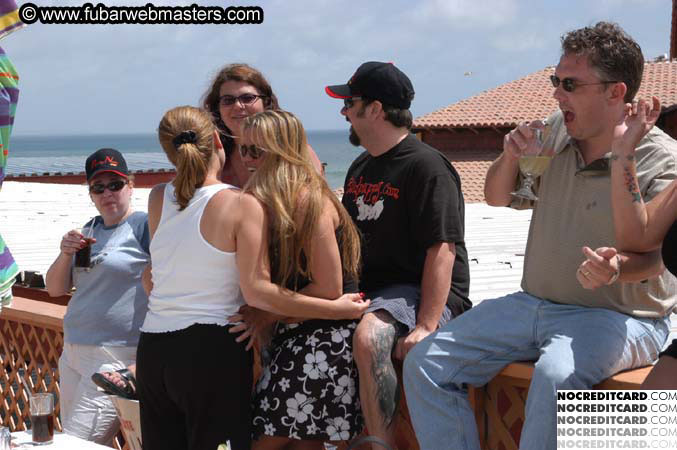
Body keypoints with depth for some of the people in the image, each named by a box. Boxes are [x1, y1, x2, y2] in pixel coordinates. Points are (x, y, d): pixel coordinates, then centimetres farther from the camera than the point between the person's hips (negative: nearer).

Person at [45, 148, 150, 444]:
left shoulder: (144, 225, -8)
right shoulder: (90, 231, 15)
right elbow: (55, 289, 16)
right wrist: (65, 254, -3)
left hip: (115, 357, -8)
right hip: (72, 353, 8)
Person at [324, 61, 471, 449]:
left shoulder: (427, 166, -10)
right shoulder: (361, 168, 19)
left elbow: (442, 250, -18)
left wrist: (426, 326, -27)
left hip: (419, 291, -9)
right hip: (367, 290, 9)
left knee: (368, 338, -38)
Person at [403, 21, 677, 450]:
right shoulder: (555, 132, 4)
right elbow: (497, 199, 16)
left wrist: (617, 268, -44)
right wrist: (510, 157, -5)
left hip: (617, 314, -6)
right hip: (534, 303, 7)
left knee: (556, 376, -39)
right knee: (426, 363, -6)